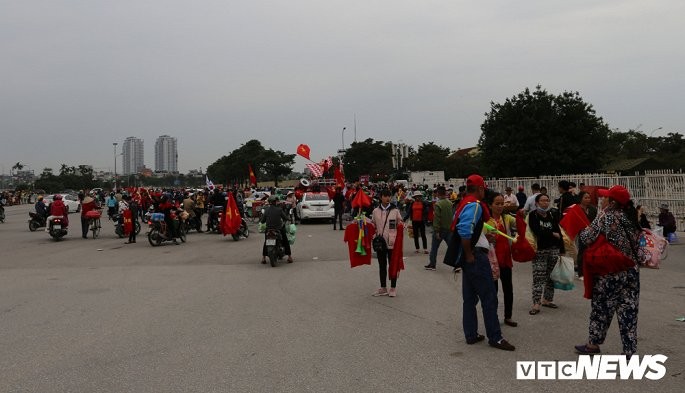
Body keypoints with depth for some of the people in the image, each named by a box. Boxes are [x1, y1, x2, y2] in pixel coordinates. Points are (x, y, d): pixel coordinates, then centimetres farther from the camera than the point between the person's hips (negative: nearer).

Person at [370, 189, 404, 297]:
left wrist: (401, 225, -16)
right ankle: (383, 288, 23)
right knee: (382, 265, 12)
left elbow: (400, 225, 4)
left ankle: (393, 288, 16)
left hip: (392, 242, -2)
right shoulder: (376, 211, 5)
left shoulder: (395, 211, -1)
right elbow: (373, 225, 15)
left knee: (393, 265, 5)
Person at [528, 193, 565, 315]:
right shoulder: (533, 215, -3)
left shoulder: (552, 215, 8)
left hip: (554, 249, 4)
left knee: (551, 276, 8)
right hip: (539, 250, -4)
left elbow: (558, 232, 8)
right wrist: (552, 234, -6)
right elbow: (537, 231, -15)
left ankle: (547, 299, 21)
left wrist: (562, 250, 5)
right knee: (538, 277, -9)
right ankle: (536, 304, -9)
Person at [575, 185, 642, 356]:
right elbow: (638, 242, 11)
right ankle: (630, 351, 11)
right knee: (629, 310, 7)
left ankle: (593, 343, 22)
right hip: (632, 271, 5)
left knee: (601, 308, 9)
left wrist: (579, 227, 0)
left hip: (609, 272, -5)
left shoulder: (606, 216, -14)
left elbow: (587, 238, -18)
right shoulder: (632, 217, 6)